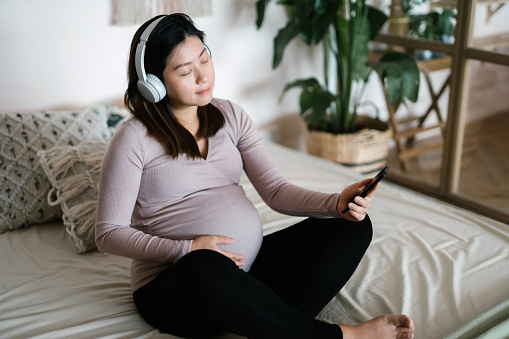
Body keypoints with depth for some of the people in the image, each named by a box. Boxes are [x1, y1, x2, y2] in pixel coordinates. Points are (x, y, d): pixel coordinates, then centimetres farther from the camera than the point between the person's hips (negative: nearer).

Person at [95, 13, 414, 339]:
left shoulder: (230, 115, 9)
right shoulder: (134, 139, -7)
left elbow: (275, 190, 2)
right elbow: (109, 232, -6)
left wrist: (336, 203, -16)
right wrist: (186, 248, -20)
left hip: (252, 265, 6)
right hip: (173, 288, -5)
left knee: (353, 226, -6)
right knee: (206, 265, -41)